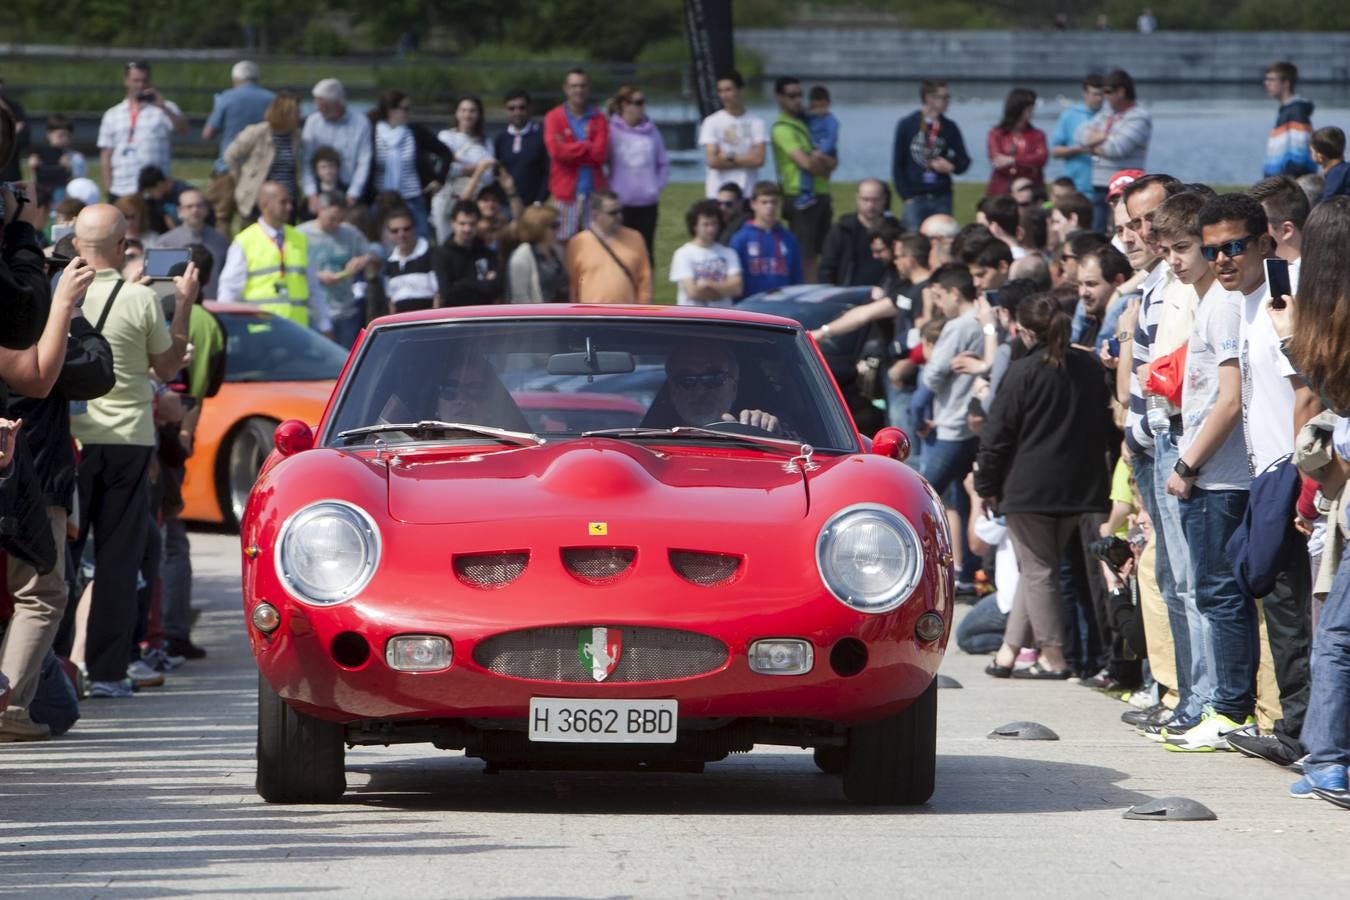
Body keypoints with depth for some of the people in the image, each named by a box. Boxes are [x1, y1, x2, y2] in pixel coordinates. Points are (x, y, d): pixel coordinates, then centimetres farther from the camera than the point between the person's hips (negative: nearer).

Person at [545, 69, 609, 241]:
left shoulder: (599, 120, 9)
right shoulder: (554, 117, 4)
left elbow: (601, 154, -4)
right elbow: (556, 150, -11)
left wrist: (570, 149, -8)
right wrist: (588, 146, -5)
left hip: (594, 193, 2)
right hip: (565, 193, -2)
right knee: (563, 243, -5)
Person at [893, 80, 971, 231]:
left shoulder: (949, 127, 6)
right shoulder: (907, 125, 1)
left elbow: (964, 161, 11)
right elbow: (897, 164, 3)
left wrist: (951, 167, -11)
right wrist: (906, 194, -4)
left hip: (941, 197, 2)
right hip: (915, 198, -2)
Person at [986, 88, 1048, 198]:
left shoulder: (1037, 135, 11)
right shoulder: (996, 134, 6)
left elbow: (1042, 158, -6)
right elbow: (997, 162, -6)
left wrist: (1012, 160, -14)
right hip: (1002, 193, -1)